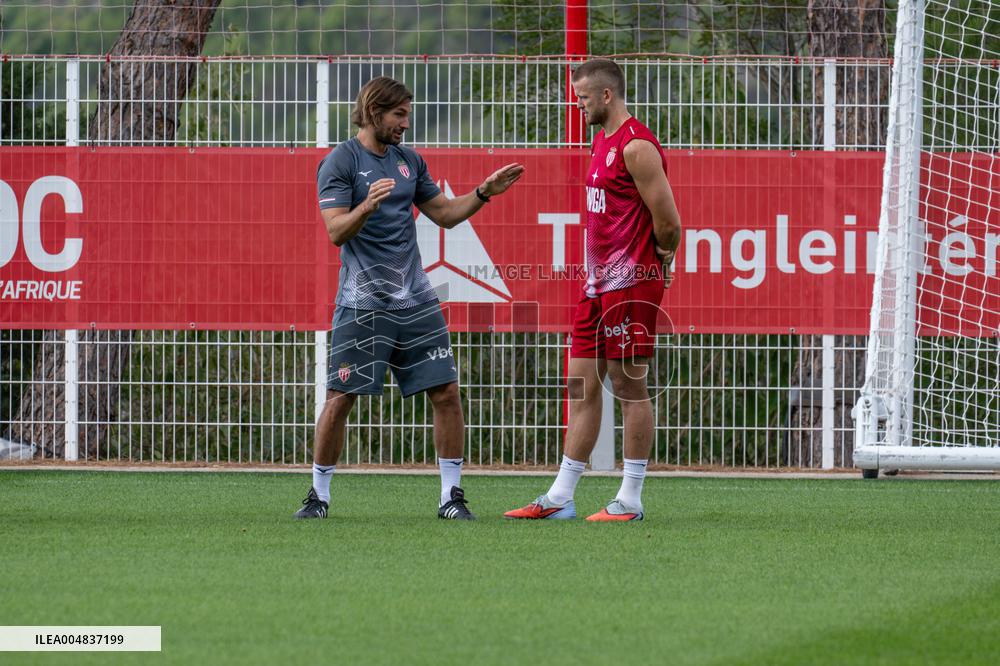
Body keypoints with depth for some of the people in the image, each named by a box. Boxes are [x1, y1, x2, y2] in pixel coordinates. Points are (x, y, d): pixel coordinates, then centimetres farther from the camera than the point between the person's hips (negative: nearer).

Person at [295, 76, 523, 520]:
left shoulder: (409, 161, 13)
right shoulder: (340, 162, -6)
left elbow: (444, 214, 22)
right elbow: (336, 232, -15)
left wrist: (484, 193, 8)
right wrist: (367, 206, -32)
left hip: (415, 301, 5)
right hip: (362, 304, -5)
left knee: (446, 392, -1)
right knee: (340, 399, -5)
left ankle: (451, 496, 6)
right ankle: (319, 495, 9)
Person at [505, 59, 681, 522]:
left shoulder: (637, 146, -14)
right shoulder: (603, 142, 17)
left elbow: (668, 221, -16)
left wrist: (659, 262, 0)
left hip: (631, 283, -10)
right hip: (599, 283, 10)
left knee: (629, 386, -4)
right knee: (582, 383, 8)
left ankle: (630, 500, 2)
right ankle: (560, 497, 11)